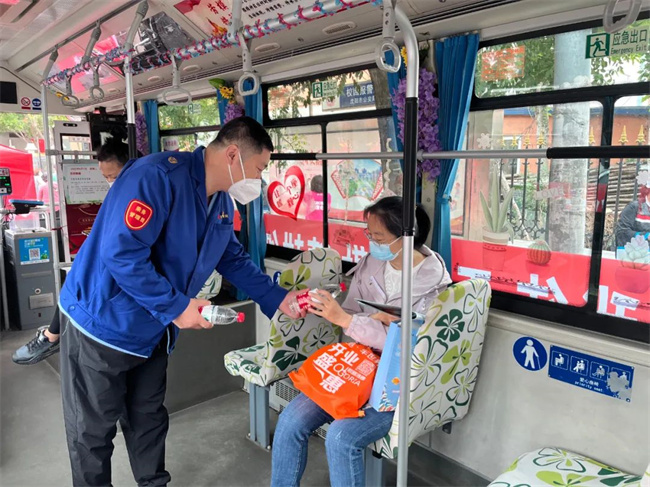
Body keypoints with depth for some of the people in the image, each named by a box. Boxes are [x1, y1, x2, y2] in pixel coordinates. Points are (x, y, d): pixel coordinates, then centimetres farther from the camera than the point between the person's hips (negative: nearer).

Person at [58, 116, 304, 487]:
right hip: (102, 323, -7)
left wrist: (278, 299, 8)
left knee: (149, 421, 20)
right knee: (94, 431, 11)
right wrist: (175, 306, -27)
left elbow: (234, 259, 13)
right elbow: (121, 252, -31)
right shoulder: (157, 176, -27)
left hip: (152, 331, 8)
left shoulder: (222, 204, 2)